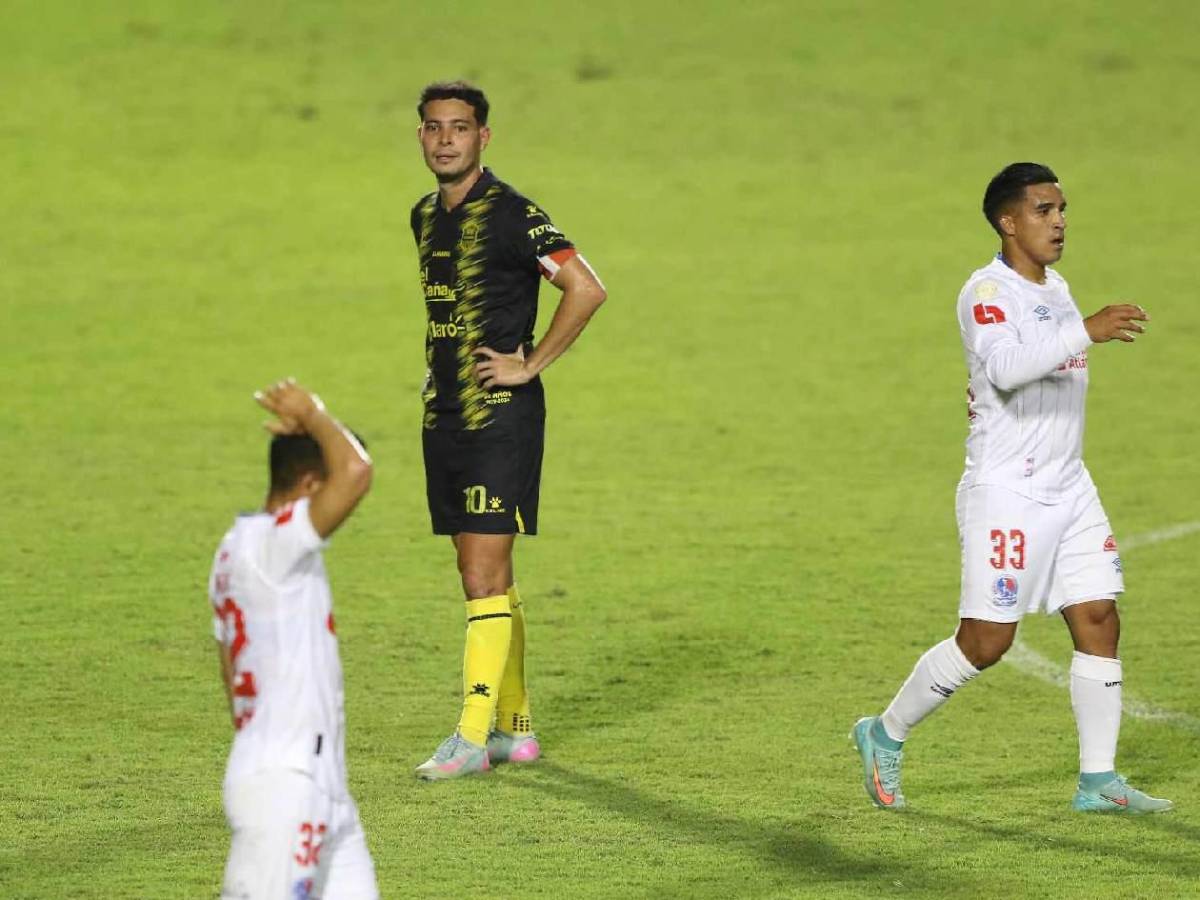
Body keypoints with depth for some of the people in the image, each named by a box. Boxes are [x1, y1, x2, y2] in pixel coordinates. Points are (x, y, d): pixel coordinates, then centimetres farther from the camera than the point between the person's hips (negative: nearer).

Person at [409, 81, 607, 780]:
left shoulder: (509, 214, -12)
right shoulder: (426, 216, 13)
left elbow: (586, 289, -16)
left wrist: (530, 365, -14)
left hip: (500, 416, -8)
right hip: (445, 415, 8)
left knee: (484, 575, -10)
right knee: (485, 576, 12)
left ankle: (473, 737, -11)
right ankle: (515, 727, 19)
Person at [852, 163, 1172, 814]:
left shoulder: (1055, 289, 14)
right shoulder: (987, 291, -13)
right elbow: (1005, 366, -32)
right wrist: (1087, 331, -38)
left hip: (1069, 487, 8)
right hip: (1006, 495, -8)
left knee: (1099, 619, 0)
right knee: (986, 641, -5)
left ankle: (1098, 780, 5)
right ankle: (886, 736, 14)